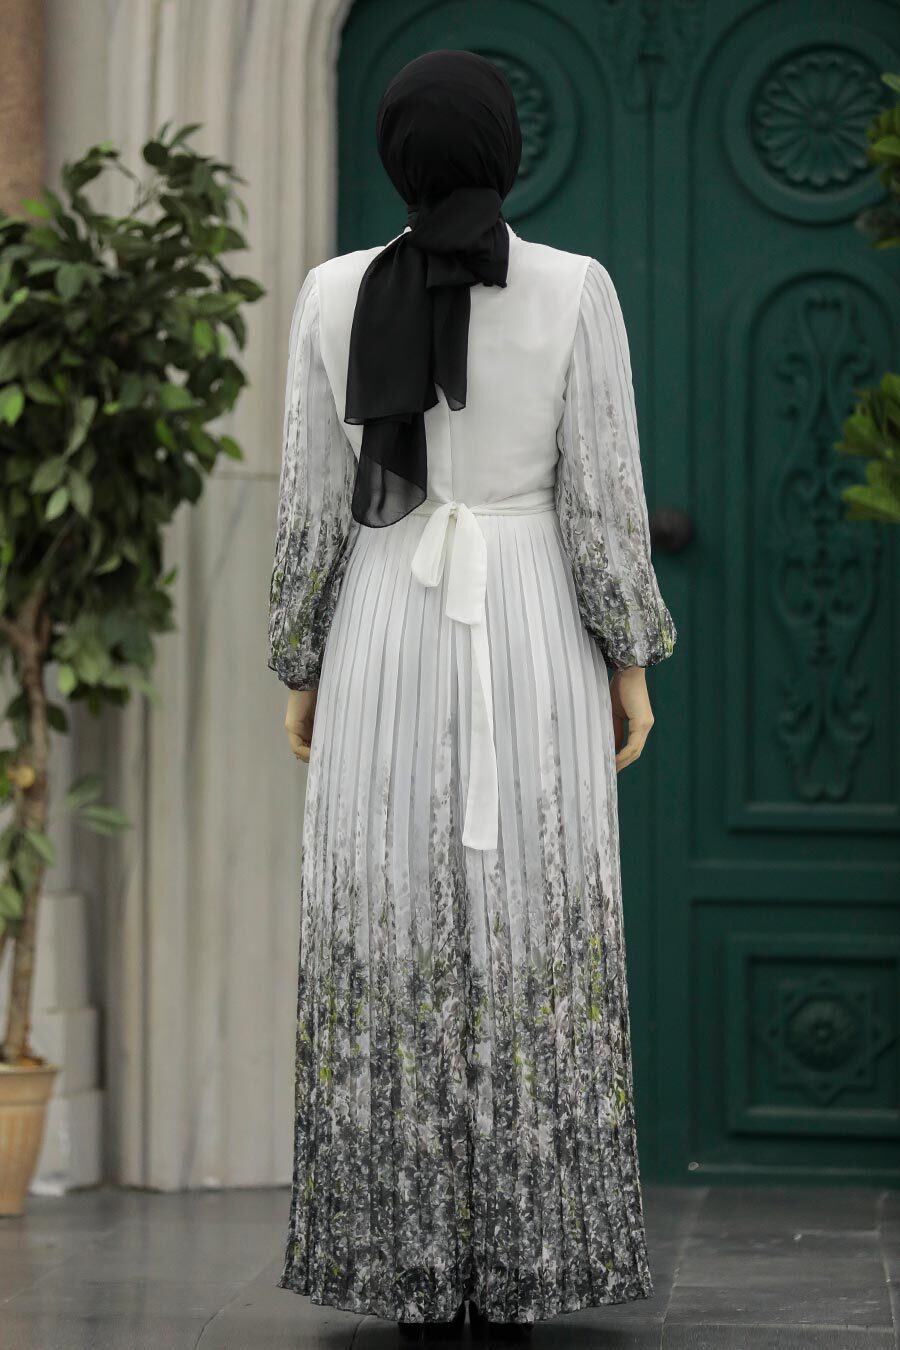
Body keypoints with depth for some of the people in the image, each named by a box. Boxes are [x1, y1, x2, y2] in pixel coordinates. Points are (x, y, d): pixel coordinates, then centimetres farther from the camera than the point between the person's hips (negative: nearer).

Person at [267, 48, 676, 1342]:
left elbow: (310, 504, 0)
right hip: (534, 643, -1)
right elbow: (603, 498, -6)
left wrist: (300, 672, 9)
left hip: (386, 640, 1)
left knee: (393, 955, 5)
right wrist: (632, 663, 3)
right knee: (535, 952, 3)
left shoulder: (334, 295, -1)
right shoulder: (577, 289, -5)